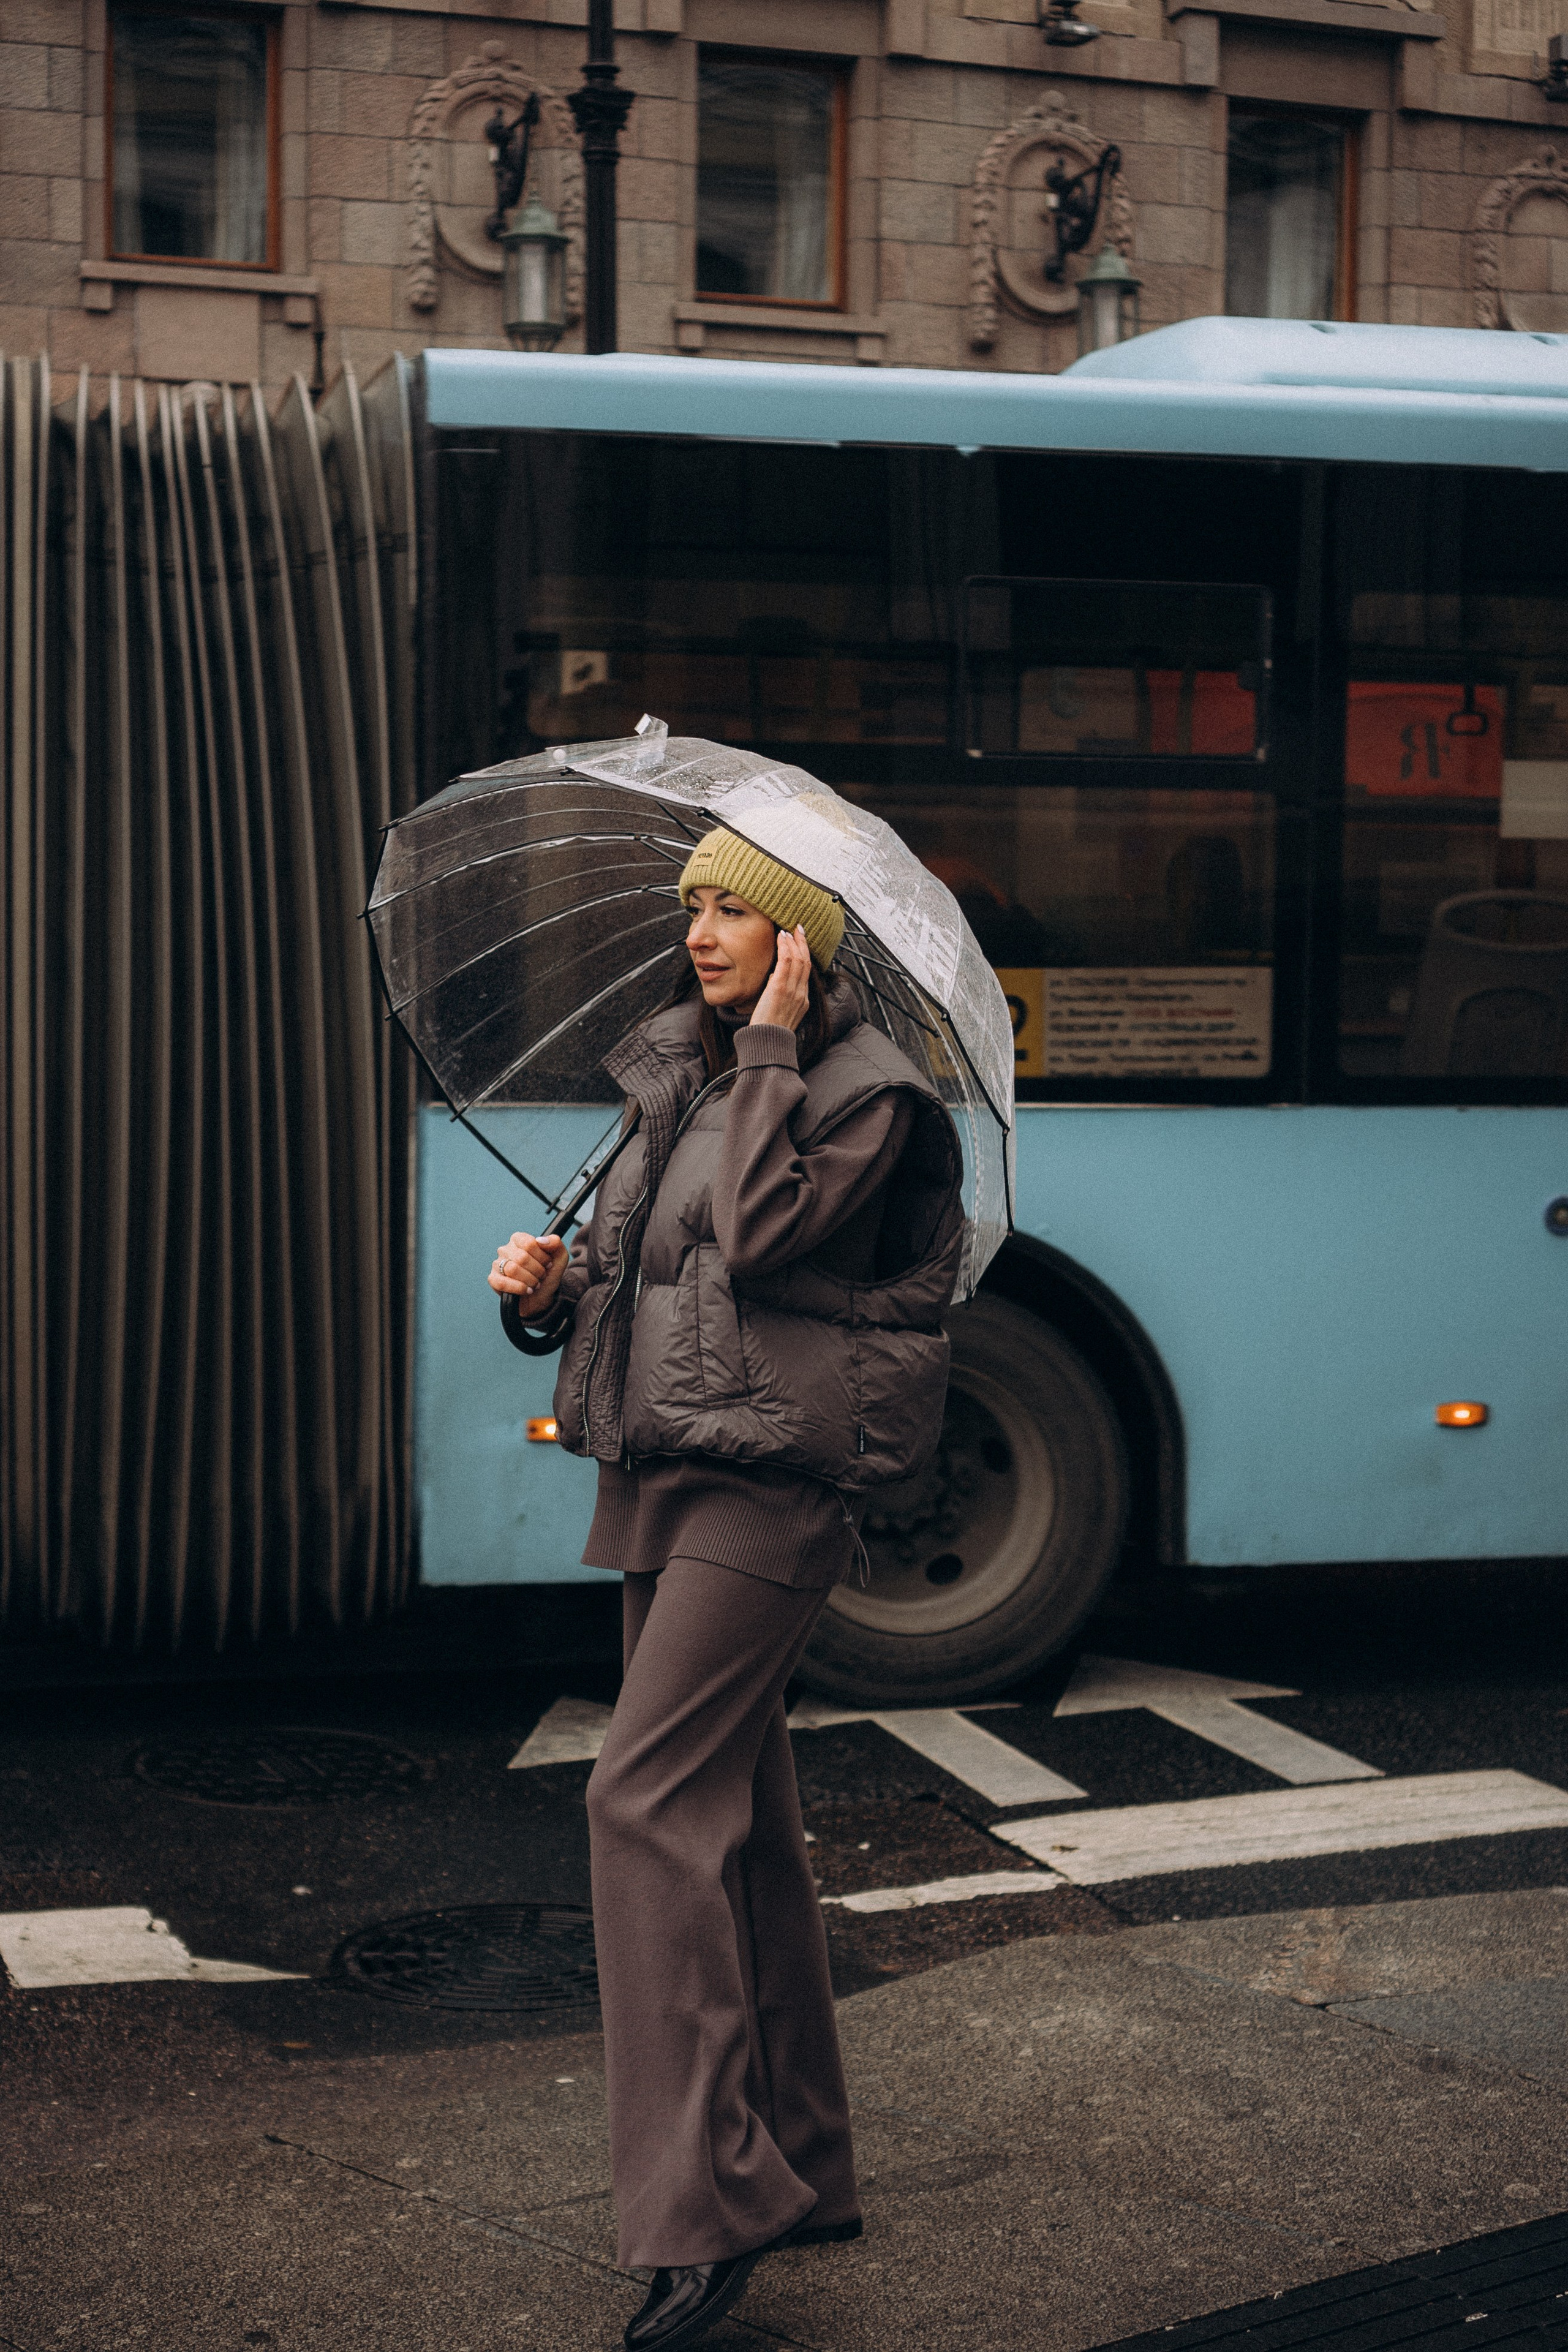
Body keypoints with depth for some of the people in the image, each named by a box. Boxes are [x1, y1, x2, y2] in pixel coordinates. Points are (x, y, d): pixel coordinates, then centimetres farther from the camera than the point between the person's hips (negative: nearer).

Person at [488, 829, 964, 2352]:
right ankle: (800, 2172, 23)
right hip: (659, 1475, 8)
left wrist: (770, 1050, -15)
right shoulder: (674, 1079, 15)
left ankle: (700, 2204, -12)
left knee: (650, 1797, -16)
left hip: (771, 1482, -8)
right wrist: (552, 1281, -2)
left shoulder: (865, 1093, -8)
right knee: (740, 1816, 12)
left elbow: (758, 1235, -22)